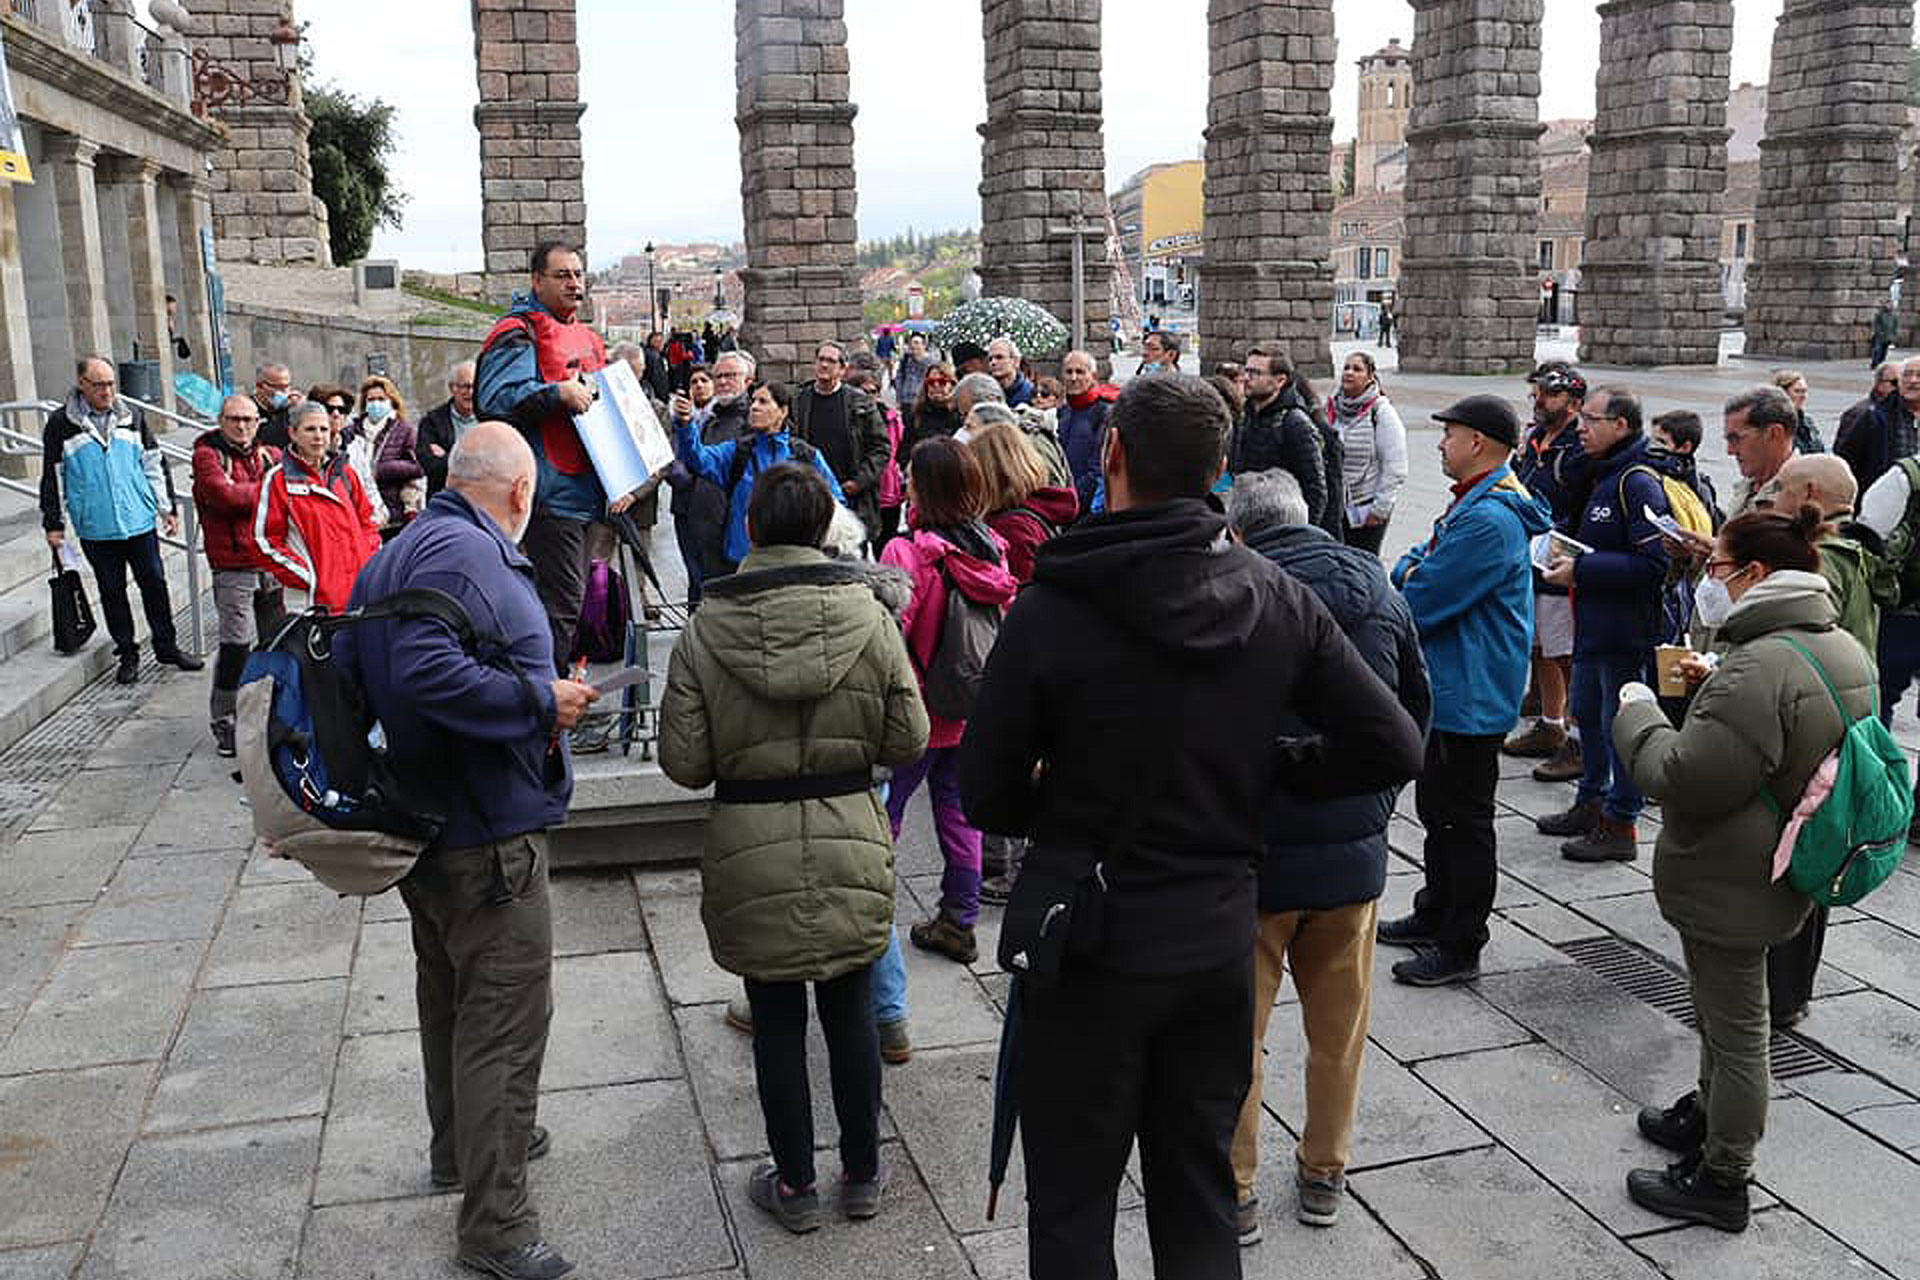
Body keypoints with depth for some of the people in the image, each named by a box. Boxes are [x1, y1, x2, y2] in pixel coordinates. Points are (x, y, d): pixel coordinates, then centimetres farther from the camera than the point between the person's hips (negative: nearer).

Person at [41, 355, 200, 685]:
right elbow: (52, 477, 3)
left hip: (140, 521, 2)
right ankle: (127, 653, 18)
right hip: (96, 529, -1)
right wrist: (53, 524, 3)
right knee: (112, 592, 8)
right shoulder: (61, 423, -2)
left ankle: (167, 646, 19)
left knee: (154, 584, 6)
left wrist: (167, 508, 9)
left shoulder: (132, 416, 5)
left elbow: (155, 464, 11)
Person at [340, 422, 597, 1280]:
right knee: (505, 1020, -2)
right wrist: (541, 700, -23)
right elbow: (428, 673, -33)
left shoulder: (399, 551, 11)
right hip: (487, 833, -10)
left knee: (451, 998, 24)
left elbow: (345, 675, 13)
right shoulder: (467, 552, -20)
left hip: (426, 824, 10)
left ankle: (461, 1146, 43)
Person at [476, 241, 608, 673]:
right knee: (560, 600, -12)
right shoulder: (518, 333, -7)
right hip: (549, 491, -9)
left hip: (582, 490, 9)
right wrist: (557, 394, -26)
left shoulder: (586, 337, 21)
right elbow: (494, 399, -21)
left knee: (572, 596, 14)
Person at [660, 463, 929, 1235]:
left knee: (777, 1022, 13)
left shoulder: (705, 632, -11)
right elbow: (908, 741, -5)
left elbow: (684, 763, -8)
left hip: (752, 852, -1)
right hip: (850, 841, 1)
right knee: (850, 1012, 16)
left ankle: (795, 1186, 26)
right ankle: (862, 1176, 30)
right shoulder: (870, 620, -9)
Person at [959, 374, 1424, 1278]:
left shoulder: (1051, 607, -17)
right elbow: (1395, 747, -4)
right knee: (1198, 1202, 21)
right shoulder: (1278, 599, -6)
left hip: (1089, 941, -4)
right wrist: (1269, 777, 8)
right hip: (1219, 938, 4)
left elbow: (987, 796, -11)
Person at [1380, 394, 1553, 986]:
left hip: (1469, 698, -11)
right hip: (1448, 687, 11)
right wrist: (1413, 571, -5)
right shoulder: (1471, 503, 12)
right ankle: (1435, 917, 35)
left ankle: (1460, 948, 11)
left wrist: (1412, 584, -3)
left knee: (1463, 820, 0)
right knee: (1436, 807, 21)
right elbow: (1413, 564, 17)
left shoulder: (1489, 520, -24)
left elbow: (1420, 604, -24)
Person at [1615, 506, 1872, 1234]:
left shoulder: (1761, 667, -28)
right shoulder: (1843, 650, 4)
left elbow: (1687, 780, -28)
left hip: (1728, 883, -10)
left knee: (1734, 1027, 4)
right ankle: (1707, 1117, 45)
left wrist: (1636, 717, -12)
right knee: (1726, 1007, 26)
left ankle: (1722, 1180, 19)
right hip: (1777, 873, 10)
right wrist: (1708, 692, 10)